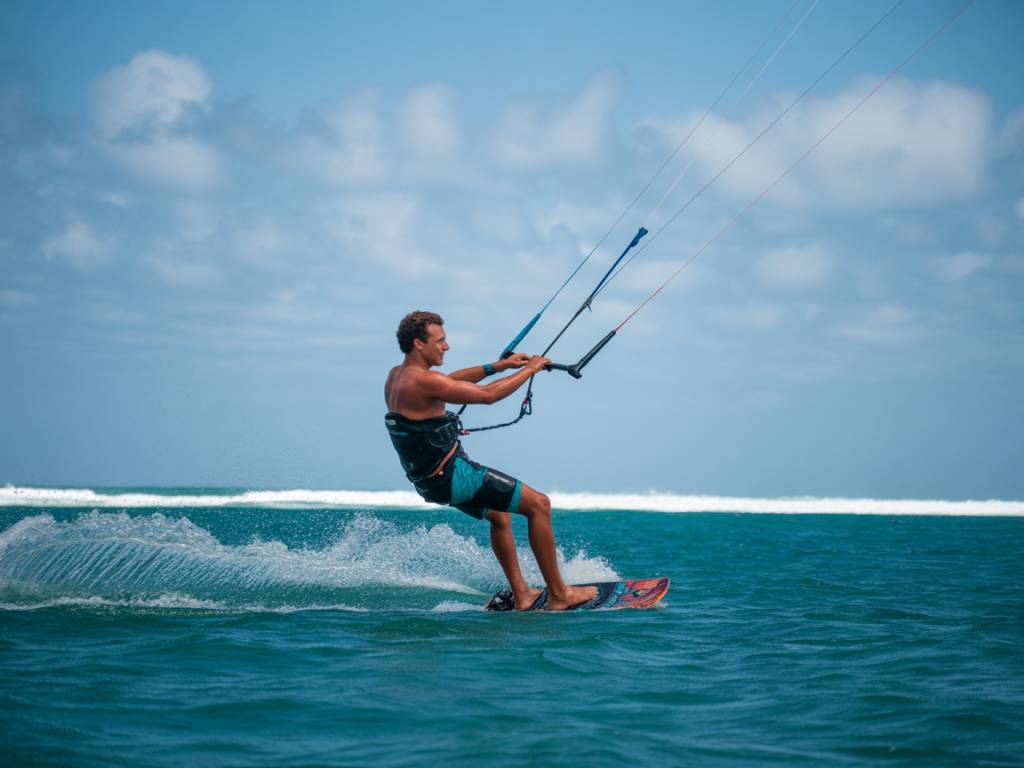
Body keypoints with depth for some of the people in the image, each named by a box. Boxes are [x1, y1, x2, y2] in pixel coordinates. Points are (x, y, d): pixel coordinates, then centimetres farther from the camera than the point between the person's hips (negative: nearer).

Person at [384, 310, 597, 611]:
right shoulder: (422, 381, -23)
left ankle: (520, 593, 31)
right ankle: (558, 594, 2)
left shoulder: (397, 375, 6)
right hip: (453, 475, -10)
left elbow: (446, 382, 21)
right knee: (538, 504, -2)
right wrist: (530, 370, -7)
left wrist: (498, 366, 14)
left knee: (500, 515, 30)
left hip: (430, 480, 10)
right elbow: (488, 395, -20)